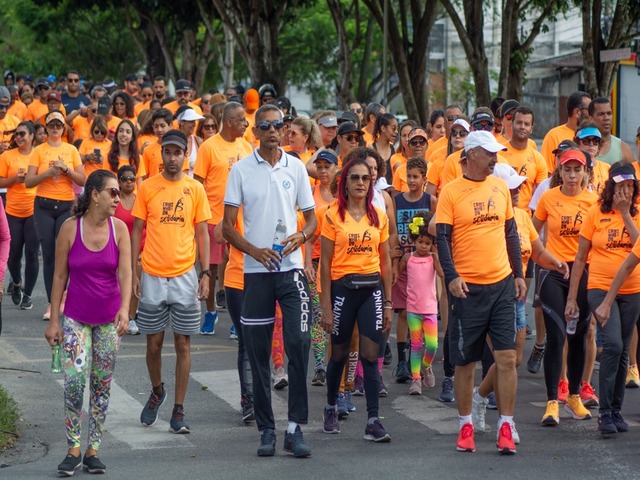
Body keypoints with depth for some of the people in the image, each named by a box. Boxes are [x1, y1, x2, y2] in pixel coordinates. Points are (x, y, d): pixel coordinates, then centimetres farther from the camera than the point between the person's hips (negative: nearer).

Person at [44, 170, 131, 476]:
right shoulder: (70, 229, -7)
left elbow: (125, 272, -12)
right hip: (76, 318, -2)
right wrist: (54, 320, -3)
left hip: (109, 319, 2)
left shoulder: (118, 229, -4)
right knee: (74, 379, -14)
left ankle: (93, 450, 16)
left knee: (102, 385, 6)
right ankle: (73, 449, -1)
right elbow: (60, 276, -2)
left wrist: (125, 308, -28)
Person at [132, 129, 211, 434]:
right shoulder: (147, 188, 1)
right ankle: (157, 392, 34)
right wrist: (132, 274, 0)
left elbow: (202, 233, 5)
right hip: (153, 277, 0)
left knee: (183, 344, 2)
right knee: (154, 343, 7)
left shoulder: (195, 189, 2)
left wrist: (205, 273, -3)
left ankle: (178, 412, 8)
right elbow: (137, 231, 4)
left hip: (185, 277, 0)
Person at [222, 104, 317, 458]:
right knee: (258, 352, 4)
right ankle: (266, 429, 13)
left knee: (299, 343, -11)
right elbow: (228, 226, 2)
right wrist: (255, 251, -14)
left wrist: (300, 236, -10)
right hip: (256, 271, 0)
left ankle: (295, 428, -6)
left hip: (291, 268, 0)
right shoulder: (241, 170, 2)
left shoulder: (296, 167, 6)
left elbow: (311, 217, 11)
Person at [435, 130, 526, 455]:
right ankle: (465, 425, 17)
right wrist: (451, 277, -18)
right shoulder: (451, 192, -4)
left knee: (507, 358, -3)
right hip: (467, 287, -3)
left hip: (502, 284, 3)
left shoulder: (500, 187, 9)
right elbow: (442, 238, -7)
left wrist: (518, 274, 13)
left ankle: (506, 427, 1)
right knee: (465, 361, 4)